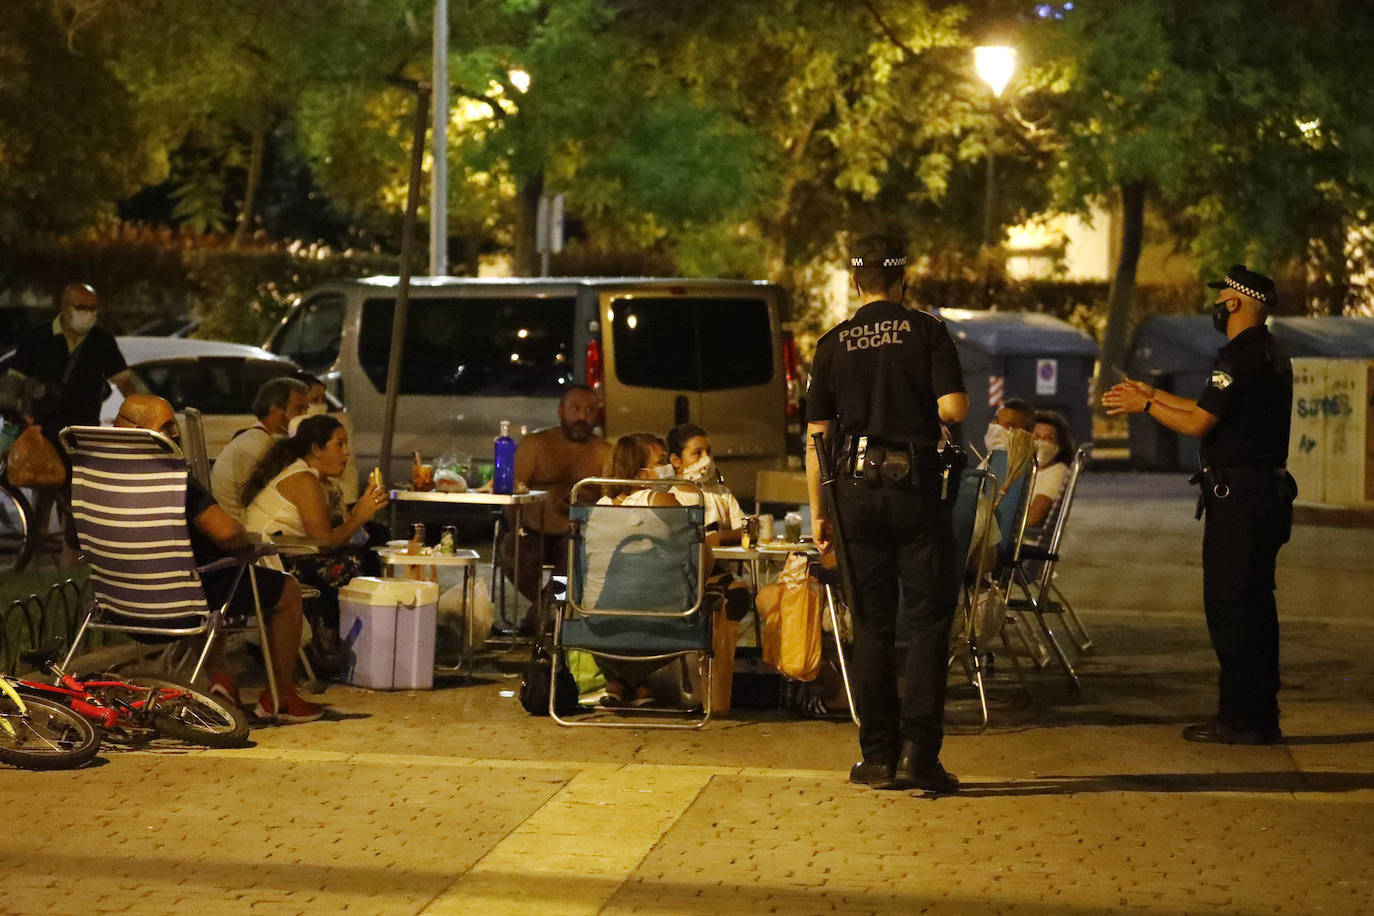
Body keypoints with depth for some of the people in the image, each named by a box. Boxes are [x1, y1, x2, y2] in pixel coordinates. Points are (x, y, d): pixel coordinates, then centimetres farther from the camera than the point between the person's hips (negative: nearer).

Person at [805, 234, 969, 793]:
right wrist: (923, 413, 10)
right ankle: (918, 752, -7)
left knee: (872, 625, 8)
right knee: (928, 619, 2)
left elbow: (816, 436, 5)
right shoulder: (926, 332, -2)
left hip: (857, 492, 3)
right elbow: (954, 408, -13)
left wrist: (819, 513, 10)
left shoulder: (832, 345, 6)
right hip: (916, 487, -3)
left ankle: (879, 755, 9)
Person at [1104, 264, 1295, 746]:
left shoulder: (1239, 356, -15)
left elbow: (1198, 422, -17)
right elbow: (1213, 412, 23)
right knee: (1255, 605, 12)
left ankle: (1239, 718, -6)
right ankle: (1262, 716, 16)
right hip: (1269, 490, 10)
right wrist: (1152, 394, 28)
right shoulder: (1272, 355, 16)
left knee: (1229, 605, -7)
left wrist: (1144, 405, -2)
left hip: (1237, 494, -10)